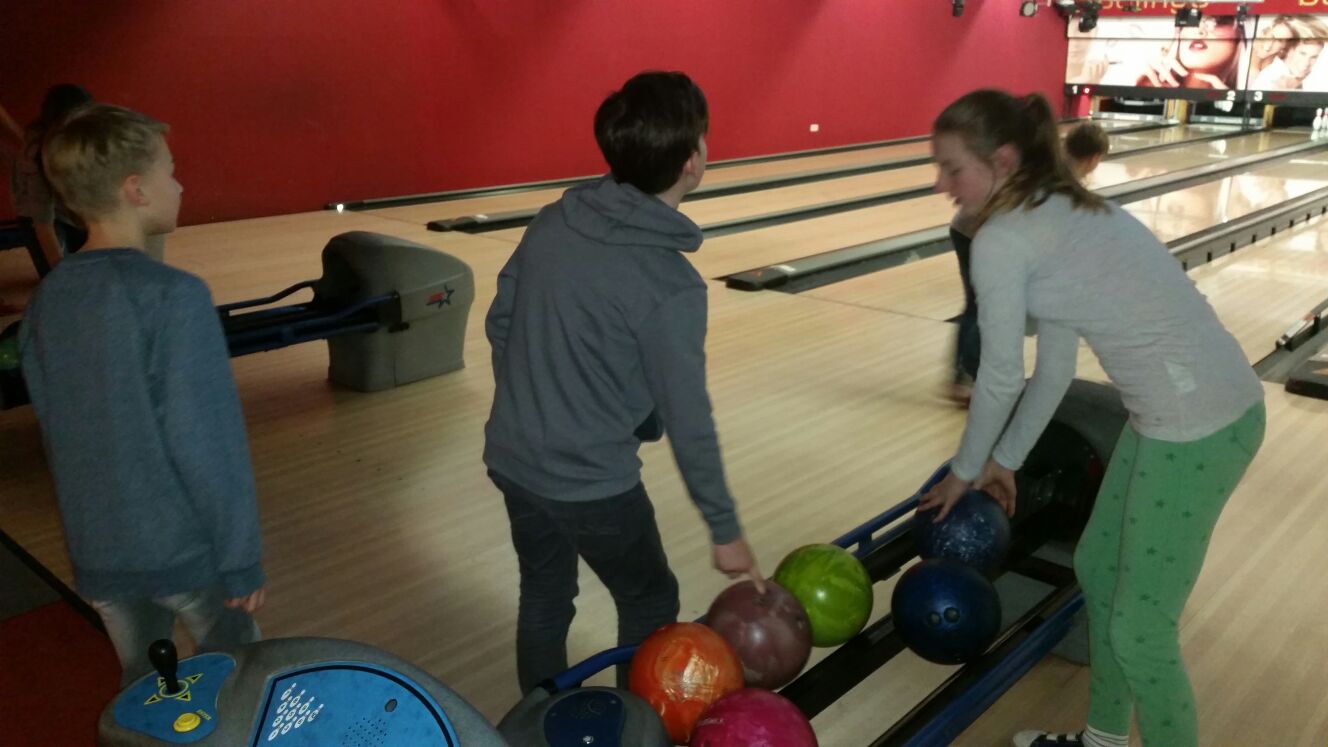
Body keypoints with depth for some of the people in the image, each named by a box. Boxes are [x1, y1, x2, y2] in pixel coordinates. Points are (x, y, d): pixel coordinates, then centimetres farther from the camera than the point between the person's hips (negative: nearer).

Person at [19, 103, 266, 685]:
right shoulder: (174, 297, -21)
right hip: (185, 548, -6)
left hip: (97, 552, 6)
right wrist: (243, 563, -12)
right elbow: (211, 447, -21)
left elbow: (55, 436, 8)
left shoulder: (47, 300, 0)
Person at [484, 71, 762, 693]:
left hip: (510, 457, 6)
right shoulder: (670, 286, -22)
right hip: (592, 482, -6)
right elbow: (686, 421, -17)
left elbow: (499, 324, 5)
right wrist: (725, 529, -5)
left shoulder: (553, 221, -5)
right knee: (649, 604, 19)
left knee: (544, 595, 24)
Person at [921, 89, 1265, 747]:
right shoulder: (1058, 214, 13)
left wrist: (964, 471, 8)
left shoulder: (1001, 239, -15)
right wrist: (1005, 460, 23)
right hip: (1201, 404, 10)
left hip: (1195, 426, -10)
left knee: (1140, 629, 4)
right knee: (1097, 567, 23)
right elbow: (1056, 367, 17)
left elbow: (1000, 378, -7)